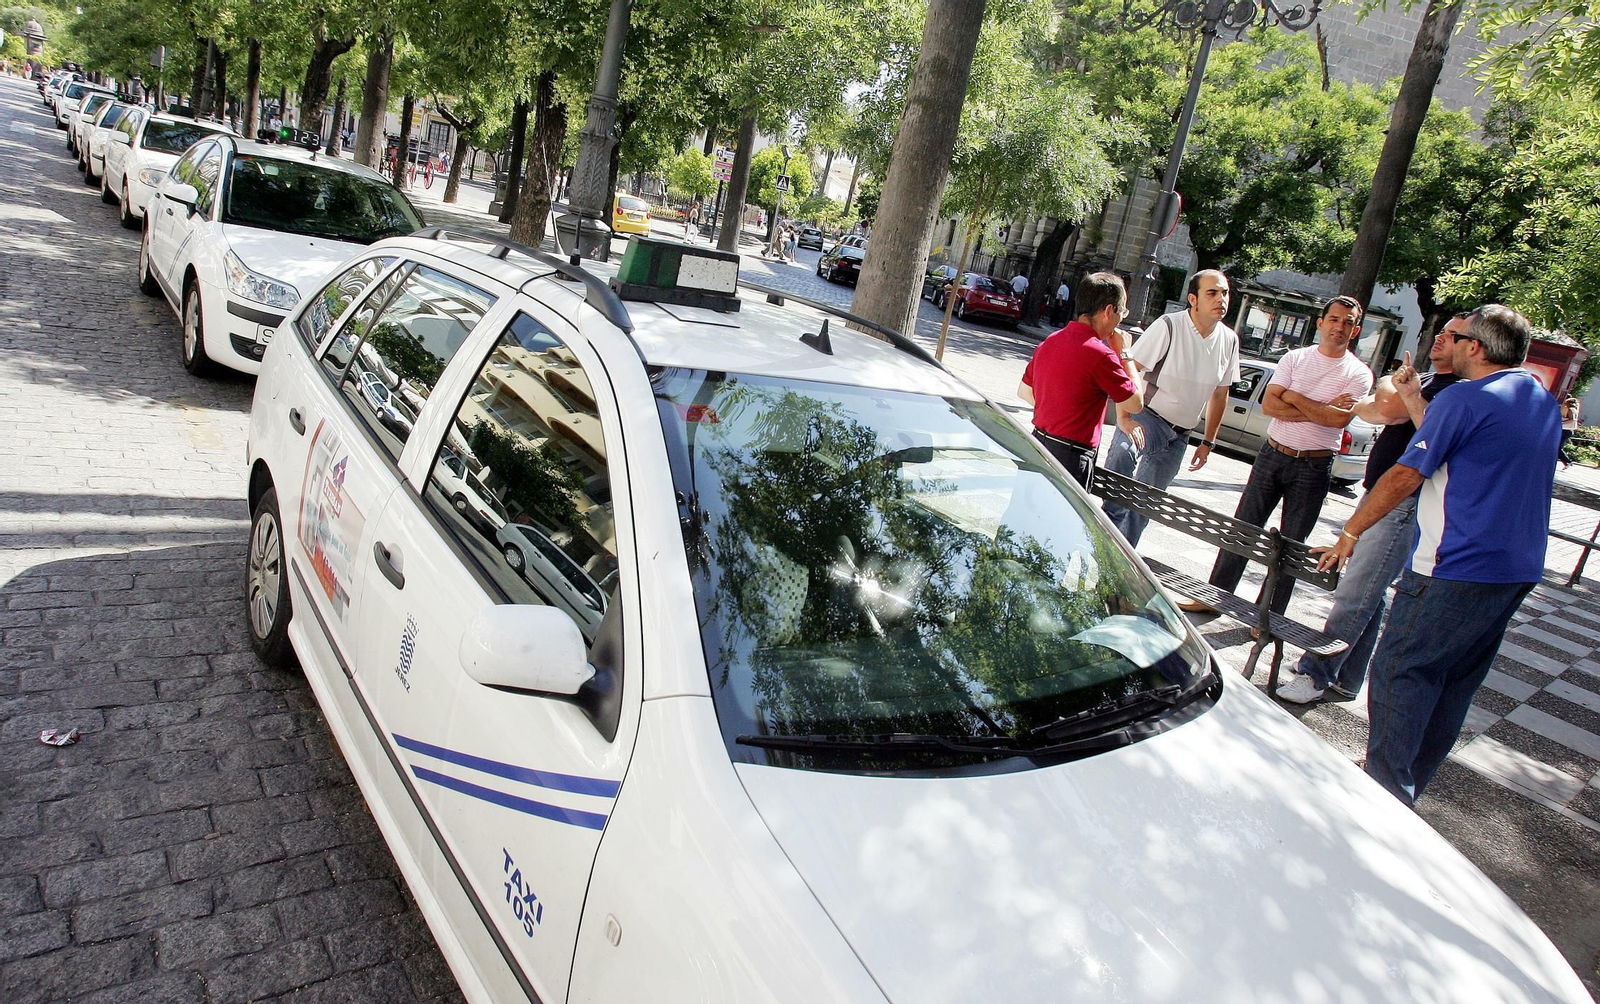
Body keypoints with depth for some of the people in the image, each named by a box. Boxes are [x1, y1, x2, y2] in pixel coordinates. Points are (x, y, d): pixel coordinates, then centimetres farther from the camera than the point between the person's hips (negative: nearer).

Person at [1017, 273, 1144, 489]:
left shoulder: (1050, 342, 5)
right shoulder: (1100, 354, -18)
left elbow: (1023, 392, 17)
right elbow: (1136, 403, -7)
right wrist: (1124, 353, 0)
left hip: (1038, 440, 8)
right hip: (1071, 456, -8)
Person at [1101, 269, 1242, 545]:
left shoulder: (1229, 340, 4)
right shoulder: (1169, 326, -15)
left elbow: (1219, 394, 15)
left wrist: (1208, 442, 14)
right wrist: (1124, 418, -29)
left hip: (1180, 437, 6)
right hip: (1147, 418, -6)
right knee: (1123, 452, -40)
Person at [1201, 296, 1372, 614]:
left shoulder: (1359, 373, -2)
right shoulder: (1295, 358, 3)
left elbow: (1340, 419, -17)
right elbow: (1269, 405, -9)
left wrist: (1295, 398, -11)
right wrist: (1321, 412, -14)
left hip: (1314, 467, -1)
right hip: (1272, 454, 2)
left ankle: (1269, 615, 15)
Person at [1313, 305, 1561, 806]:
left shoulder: (1464, 398, -14)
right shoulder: (1546, 403, 12)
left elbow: (1405, 476, -15)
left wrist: (1350, 533, -6)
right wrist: (1417, 404, 24)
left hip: (1455, 570, -9)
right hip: (1520, 571, 9)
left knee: (1400, 673, 0)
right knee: (1456, 683, 16)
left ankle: (1386, 792, 3)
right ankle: (1410, 784, 27)